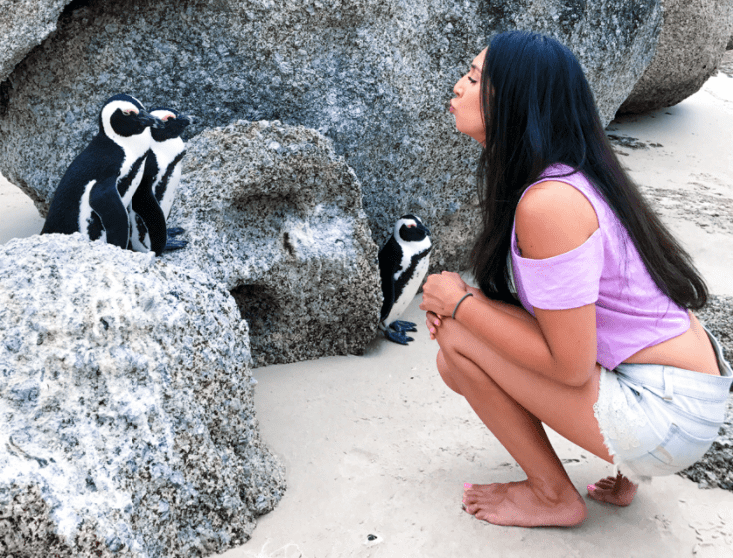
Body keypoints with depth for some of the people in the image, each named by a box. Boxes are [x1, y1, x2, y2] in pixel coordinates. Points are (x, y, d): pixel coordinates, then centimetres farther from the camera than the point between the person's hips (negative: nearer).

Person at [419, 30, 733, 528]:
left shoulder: (549, 203, -25)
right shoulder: (569, 178, 5)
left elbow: (570, 365, -23)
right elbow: (561, 312, 14)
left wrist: (460, 304, -12)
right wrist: (468, 305, -1)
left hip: (667, 417, -9)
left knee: (457, 340, -12)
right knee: (458, 364, 9)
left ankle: (555, 497, 8)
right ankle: (625, 470, 16)